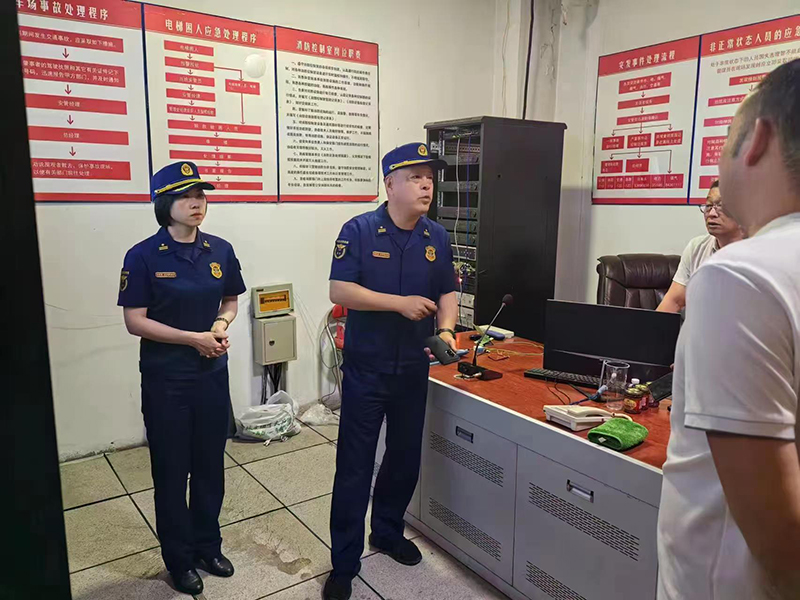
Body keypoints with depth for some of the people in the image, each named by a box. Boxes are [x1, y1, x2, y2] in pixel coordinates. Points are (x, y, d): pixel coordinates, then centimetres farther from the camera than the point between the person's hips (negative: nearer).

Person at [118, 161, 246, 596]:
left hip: (213, 374, 4)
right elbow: (135, 321, -12)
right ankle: (179, 559, 29)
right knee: (171, 471, 10)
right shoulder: (143, 256, -11)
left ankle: (208, 546, 36)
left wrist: (221, 326, -9)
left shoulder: (220, 250, 0)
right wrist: (194, 338, -19)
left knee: (210, 465, 15)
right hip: (165, 379, -3)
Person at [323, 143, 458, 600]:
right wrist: (400, 303, -23)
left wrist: (446, 329, -13)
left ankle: (388, 531, 42)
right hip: (366, 369, -4)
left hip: (414, 368, 5)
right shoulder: (359, 231, -11)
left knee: (406, 458, 18)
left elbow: (448, 292, 7)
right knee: (354, 466, 2)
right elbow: (339, 290, -17)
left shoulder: (438, 237, 3)